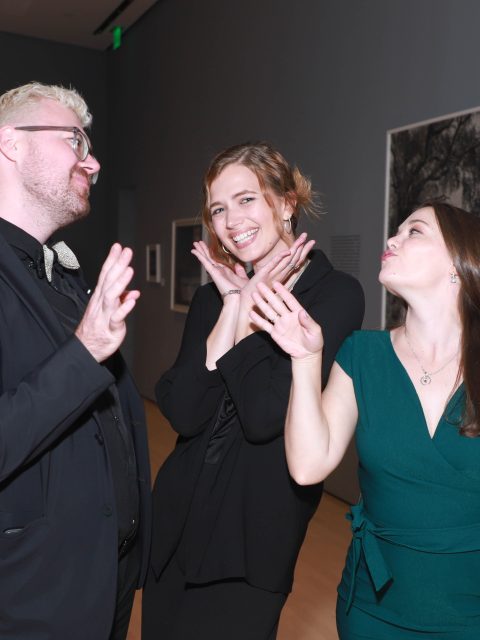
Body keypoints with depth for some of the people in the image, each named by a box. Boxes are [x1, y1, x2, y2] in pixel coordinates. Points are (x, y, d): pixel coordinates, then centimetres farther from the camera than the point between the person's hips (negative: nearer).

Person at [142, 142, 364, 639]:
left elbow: (265, 417, -22)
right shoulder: (213, 295, 3)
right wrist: (232, 306, -13)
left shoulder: (336, 295, -12)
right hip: (178, 519, 5)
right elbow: (182, 414, -10)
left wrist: (249, 310, -13)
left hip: (255, 532, -5)